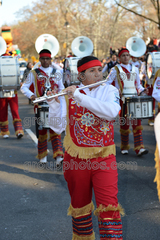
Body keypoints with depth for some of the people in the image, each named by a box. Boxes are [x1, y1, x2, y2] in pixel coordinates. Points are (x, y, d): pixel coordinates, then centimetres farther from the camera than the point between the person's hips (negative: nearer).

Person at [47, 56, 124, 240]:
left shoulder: (109, 91, 0)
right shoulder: (68, 94, 1)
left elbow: (111, 112, -23)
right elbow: (58, 127, -4)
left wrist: (79, 97, -25)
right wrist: (53, 104, -20)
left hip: (103, 157, -1)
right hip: (76, 158, 1)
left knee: (109, 205, -10)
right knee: (79, 205, 15)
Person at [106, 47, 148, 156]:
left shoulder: (135, 69, 14)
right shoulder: (116, 70, 4)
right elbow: (107, 83, 3)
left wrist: (142, 90, -1)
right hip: (123, 100, -3)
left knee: (137, 122, -6)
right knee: (124, 123, 1)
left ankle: (139, 148, -10)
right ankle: (124, 147, 15)